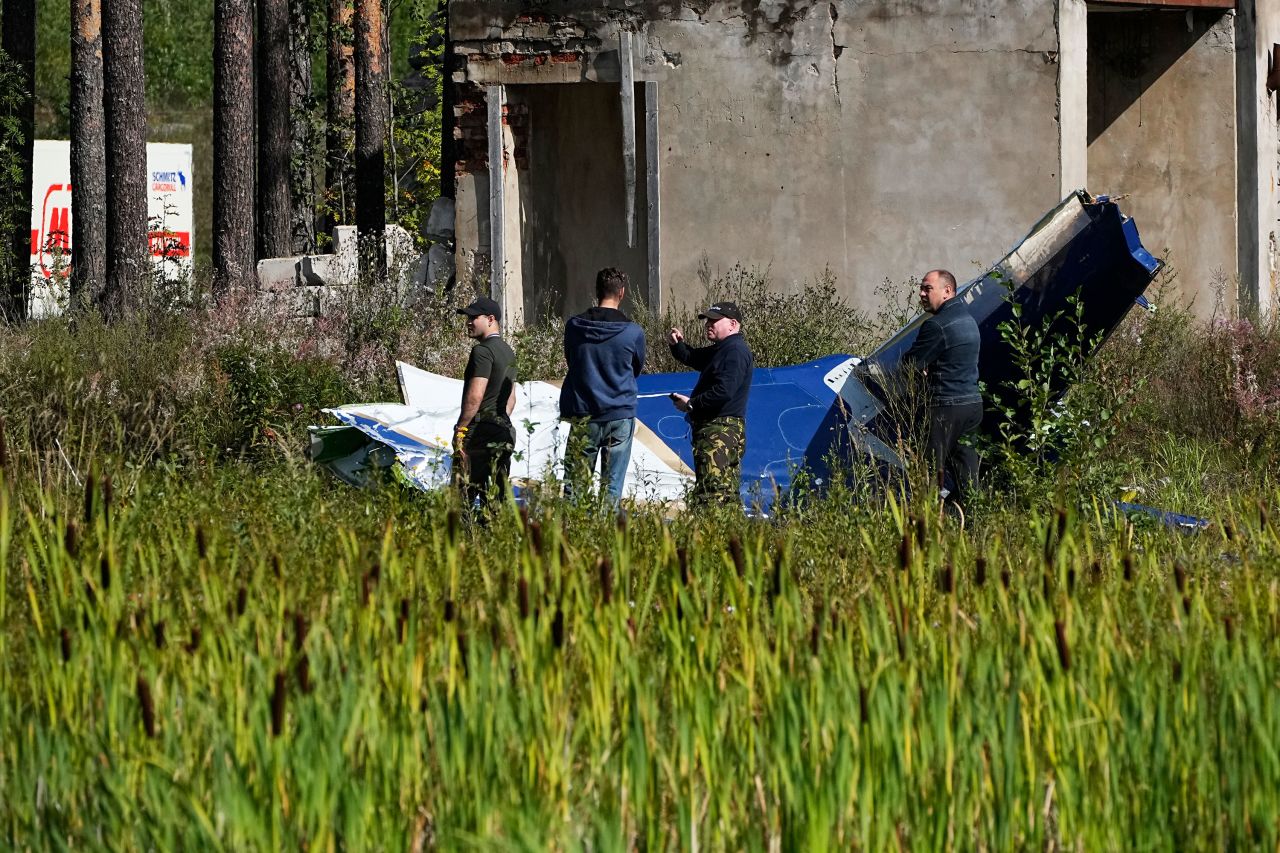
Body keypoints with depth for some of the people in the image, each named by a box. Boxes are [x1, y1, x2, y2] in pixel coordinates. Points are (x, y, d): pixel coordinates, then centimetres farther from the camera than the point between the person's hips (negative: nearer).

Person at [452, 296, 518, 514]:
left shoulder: (483, 351, -12)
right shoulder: (508, 352, 18)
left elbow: (475, 396, -18)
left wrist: (460, 429, -14)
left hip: (480, 430, -9)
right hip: (504, 433, 9)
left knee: (464, 494, -10)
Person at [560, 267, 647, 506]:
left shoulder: (574, 327, -2)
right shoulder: (633, 332, -6)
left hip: (583, 416, 1)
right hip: (620, 415, -1)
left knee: (574, 484, 3)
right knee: (612, 486, 2)